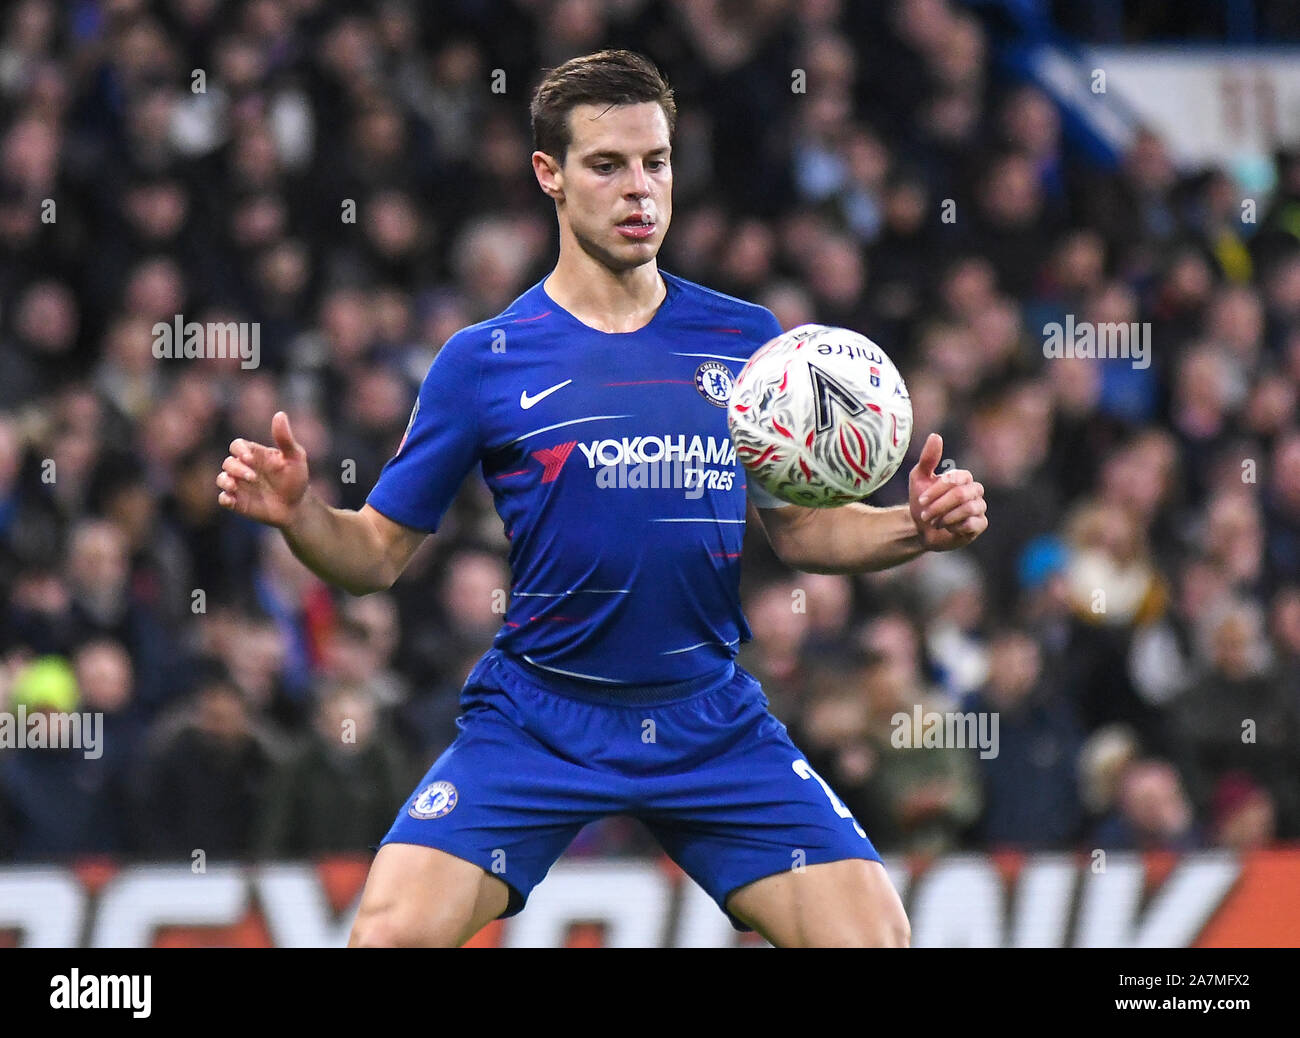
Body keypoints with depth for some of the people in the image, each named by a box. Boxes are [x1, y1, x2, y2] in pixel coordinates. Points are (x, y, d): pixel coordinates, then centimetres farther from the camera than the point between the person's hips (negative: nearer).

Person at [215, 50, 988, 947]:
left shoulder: (747, 338, 5)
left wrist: (916, 528, -3)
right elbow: (376, 555, 1)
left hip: (711, 719, 2)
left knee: (873, 931, -12)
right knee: (394, 929, -20)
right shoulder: (485, 361, -1)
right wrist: (298, 512, -19)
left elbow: (793, 525, 14)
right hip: (536, 721, -2)